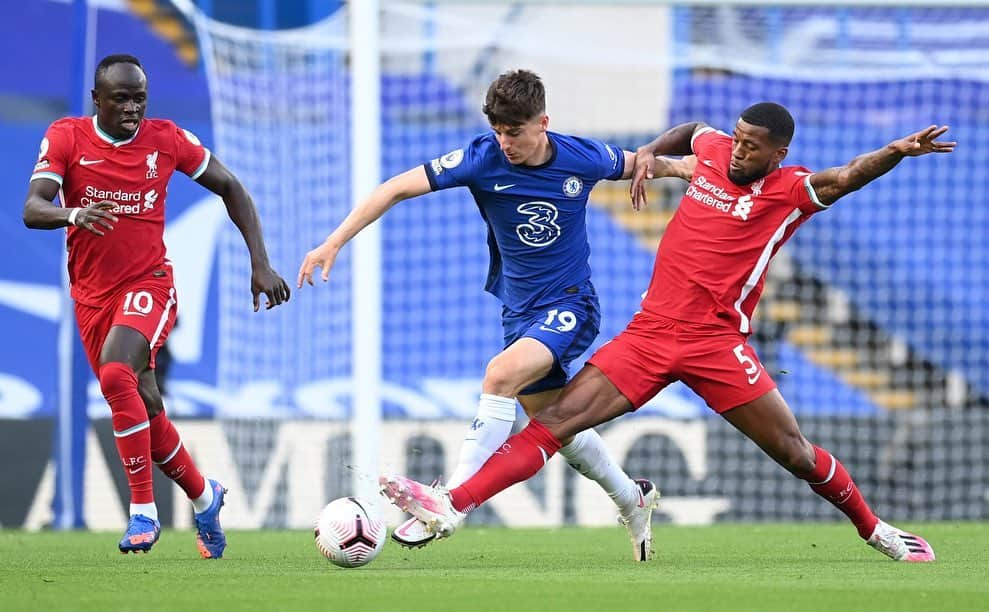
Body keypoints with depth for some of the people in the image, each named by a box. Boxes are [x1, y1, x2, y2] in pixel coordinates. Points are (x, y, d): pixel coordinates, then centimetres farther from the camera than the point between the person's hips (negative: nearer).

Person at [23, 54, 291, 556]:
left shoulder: (166, 139, -4)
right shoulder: (66, 137, -5)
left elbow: (230, 189, 8)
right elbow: (32, 209, -16)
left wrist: (261, 264, 2)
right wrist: (74, 215, -39)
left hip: (148, 285, -3)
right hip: (91, 295, 3)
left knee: (116, 375, -29)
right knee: (145, 411, 6)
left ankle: (143, 511, -23)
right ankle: (204, 496, 31)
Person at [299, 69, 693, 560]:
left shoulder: (582, 158, -13)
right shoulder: (484, 159, -14)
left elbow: (634, 165, 11)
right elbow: (397, 188, -15)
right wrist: (334, 243, -21)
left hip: (570, 304, -4)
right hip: (519, 311, 4)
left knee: (501, 375, -28)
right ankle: (632, 499, 37)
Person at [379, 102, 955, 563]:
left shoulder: (790, 190, -4)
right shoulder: (714, 150, 9)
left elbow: (846, 177, -22)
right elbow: (692, 130, 33)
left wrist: (894, 153, -39)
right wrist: (650, 153, 17)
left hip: (717, 343, -4)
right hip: (650, 333, 4)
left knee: (794, 452, -2)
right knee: (559, 417, -8)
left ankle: (874, 529, 23)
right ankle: (452, 506, -16)